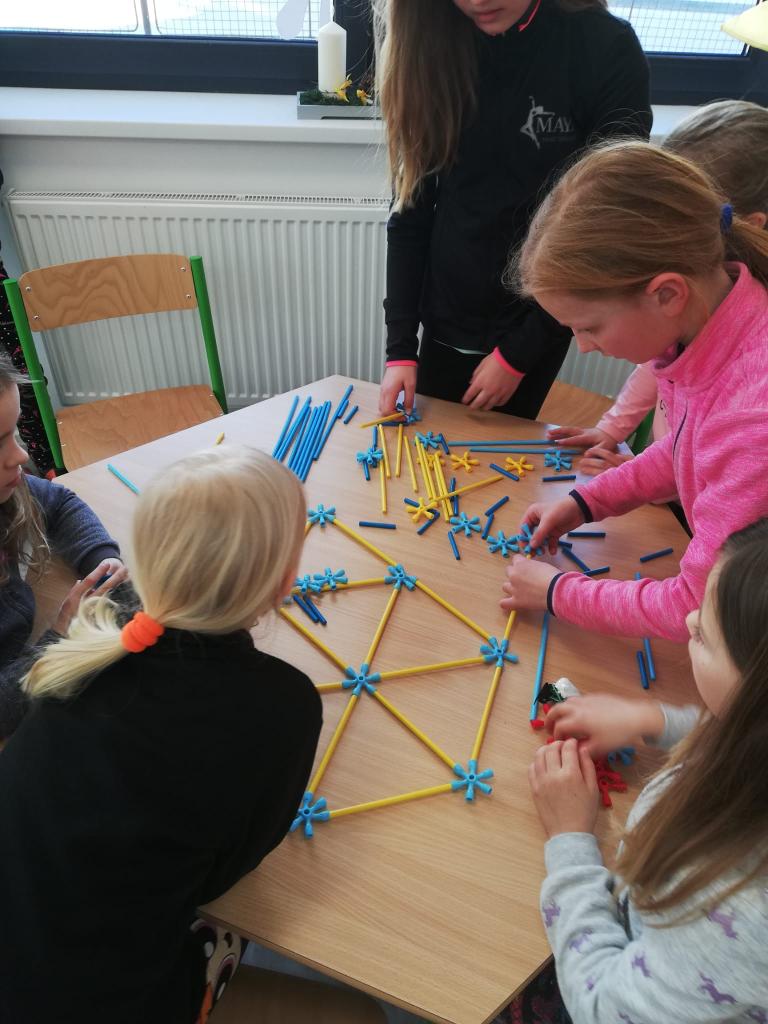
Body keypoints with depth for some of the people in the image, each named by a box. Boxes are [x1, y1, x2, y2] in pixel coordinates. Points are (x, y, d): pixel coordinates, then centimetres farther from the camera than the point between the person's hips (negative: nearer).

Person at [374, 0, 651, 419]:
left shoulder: (607, 53, -15)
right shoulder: (432, 41, -5)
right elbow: (411, 203, -5)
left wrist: (518, 352, -13)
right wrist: (400, 344, -9)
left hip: (534, 325, -2)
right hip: (445, 320, 3)